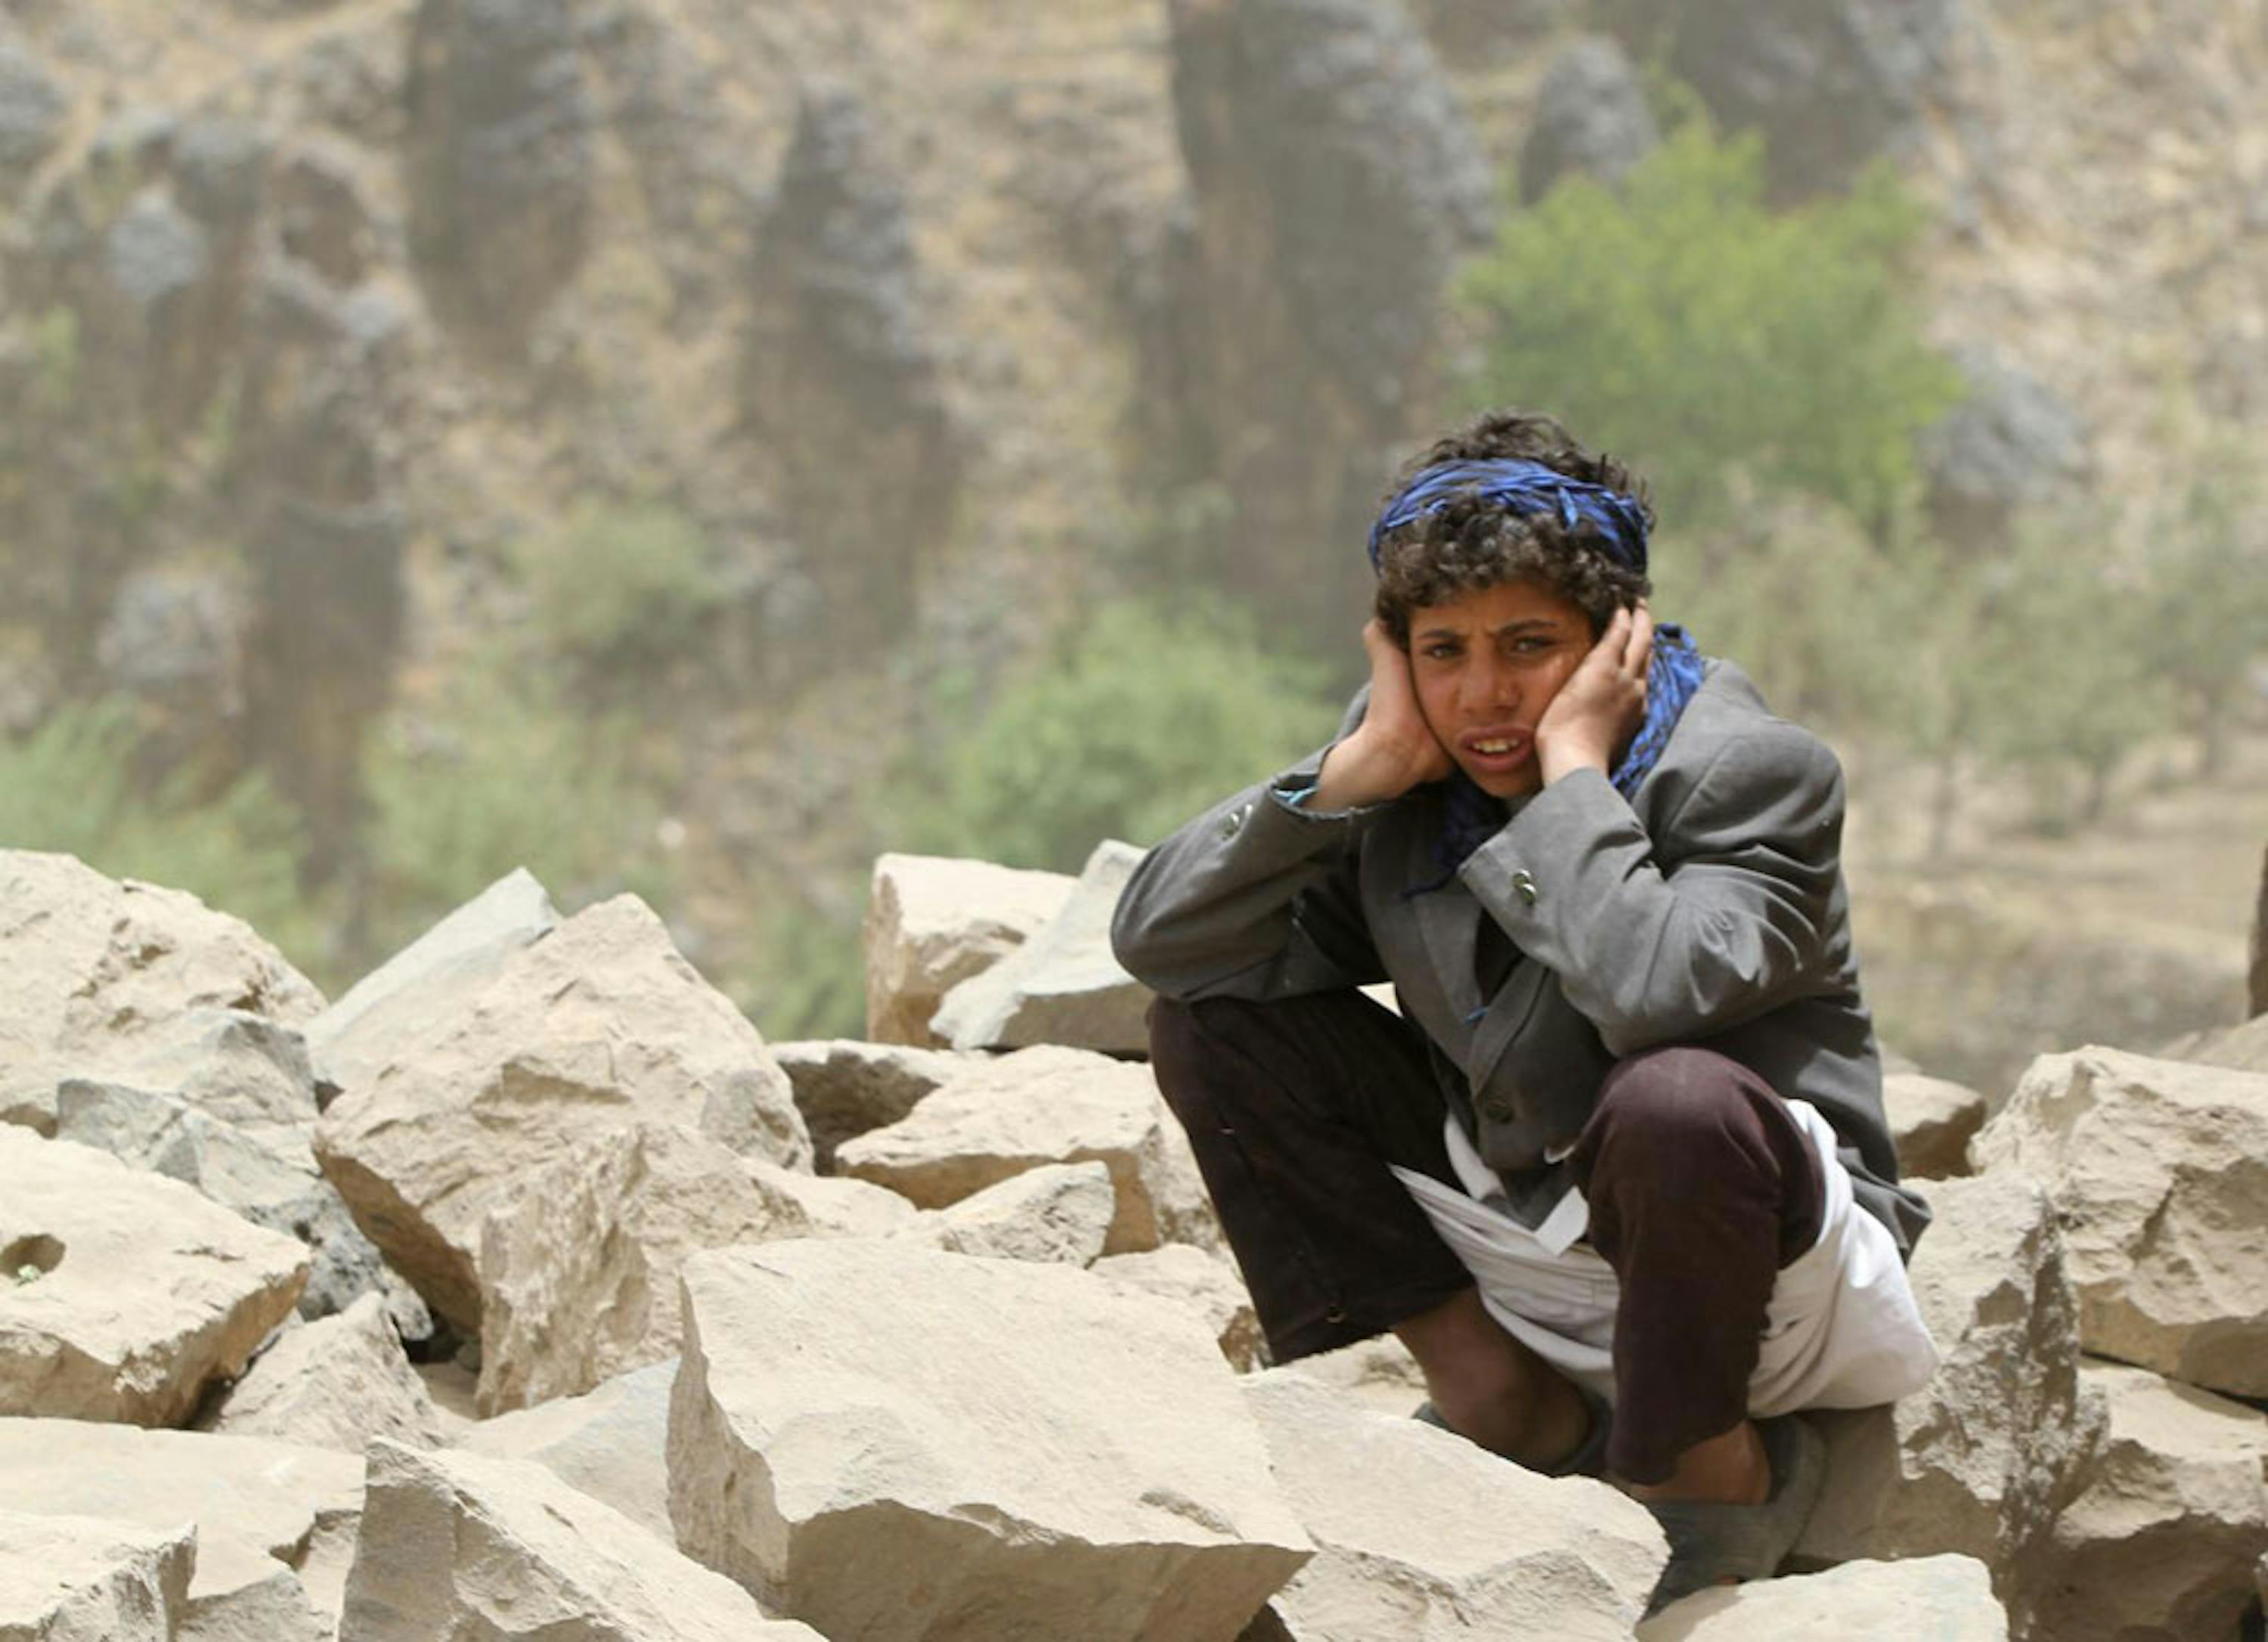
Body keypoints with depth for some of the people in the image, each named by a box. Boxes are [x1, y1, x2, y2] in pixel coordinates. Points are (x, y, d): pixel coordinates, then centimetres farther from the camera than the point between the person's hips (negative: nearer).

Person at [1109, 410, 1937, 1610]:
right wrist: (1366, 761, -16)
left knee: (1677, 1102, -40)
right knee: (1212, 1023, -1)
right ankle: (1499, 1401, 0)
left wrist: (1573, 761, -25)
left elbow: (1648, 992, -39)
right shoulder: (1413, 788, -1)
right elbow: (1159, 940, -9)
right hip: (1514, 1247, 6)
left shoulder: (1755, 772, -17)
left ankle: (1705, 1463, -10)